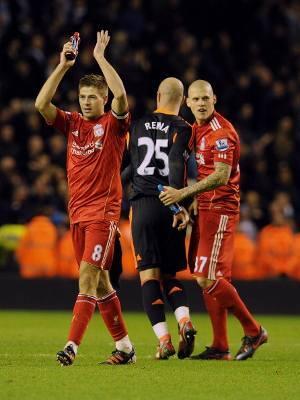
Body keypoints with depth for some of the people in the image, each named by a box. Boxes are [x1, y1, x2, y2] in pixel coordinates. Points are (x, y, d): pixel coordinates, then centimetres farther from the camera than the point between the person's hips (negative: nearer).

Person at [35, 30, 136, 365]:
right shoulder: (72, 123, 11)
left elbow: (120, 95, -22)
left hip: (103, 212, -6)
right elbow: (41, 104, -2)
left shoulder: (113, 123, -2)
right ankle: (124, 346, 18)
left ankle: (71, 346, -22)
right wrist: (62, 66, -6)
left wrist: (100, 57, -15)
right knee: (99, 281, 10)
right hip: (77, 212, 6)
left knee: (87, 276, -15)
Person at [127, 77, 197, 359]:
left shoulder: (137, 126, 10)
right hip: (169, 207, 0)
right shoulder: (182, 129, 0)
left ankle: (163, 339, -12)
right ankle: (184, 321, -12)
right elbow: (176, 166, -14)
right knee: (169, 275, 13)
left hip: (142, 205, 0)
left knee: (149, 274, -1)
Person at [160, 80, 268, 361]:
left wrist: (182, 193, -24)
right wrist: (190, 203, 10)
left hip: (220, 209, -9)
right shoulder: (195, 130, 14)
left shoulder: (221, 132, -14)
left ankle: (253, 331, 0)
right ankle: (220, 347, 11)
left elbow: (221, 176, -22)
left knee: (208, 278, -12)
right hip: (204, 209, 9)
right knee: (207, 279, 7)